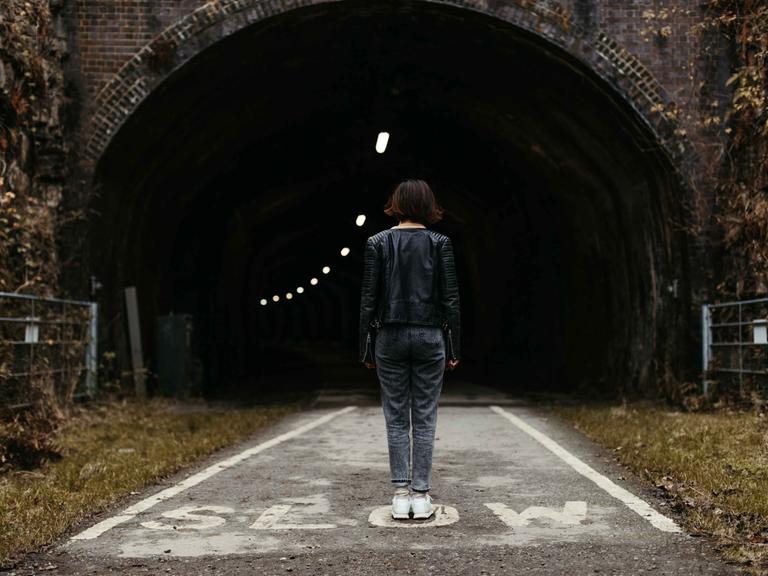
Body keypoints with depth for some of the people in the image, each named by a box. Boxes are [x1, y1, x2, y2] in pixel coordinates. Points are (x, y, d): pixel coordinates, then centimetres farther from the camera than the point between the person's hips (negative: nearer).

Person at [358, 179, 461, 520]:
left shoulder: (377, 243, 0)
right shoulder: (439, 243, -1)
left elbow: (369, 299, -1)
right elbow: (450, 298, -3)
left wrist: (366, 349, 5)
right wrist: (453, 348, 4)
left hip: (390, 337, 0)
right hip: (430, 337, 0)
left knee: (396, 418, 8)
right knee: (425, 418, 5)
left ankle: (401, 494, 7)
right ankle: (421, 495, 7)